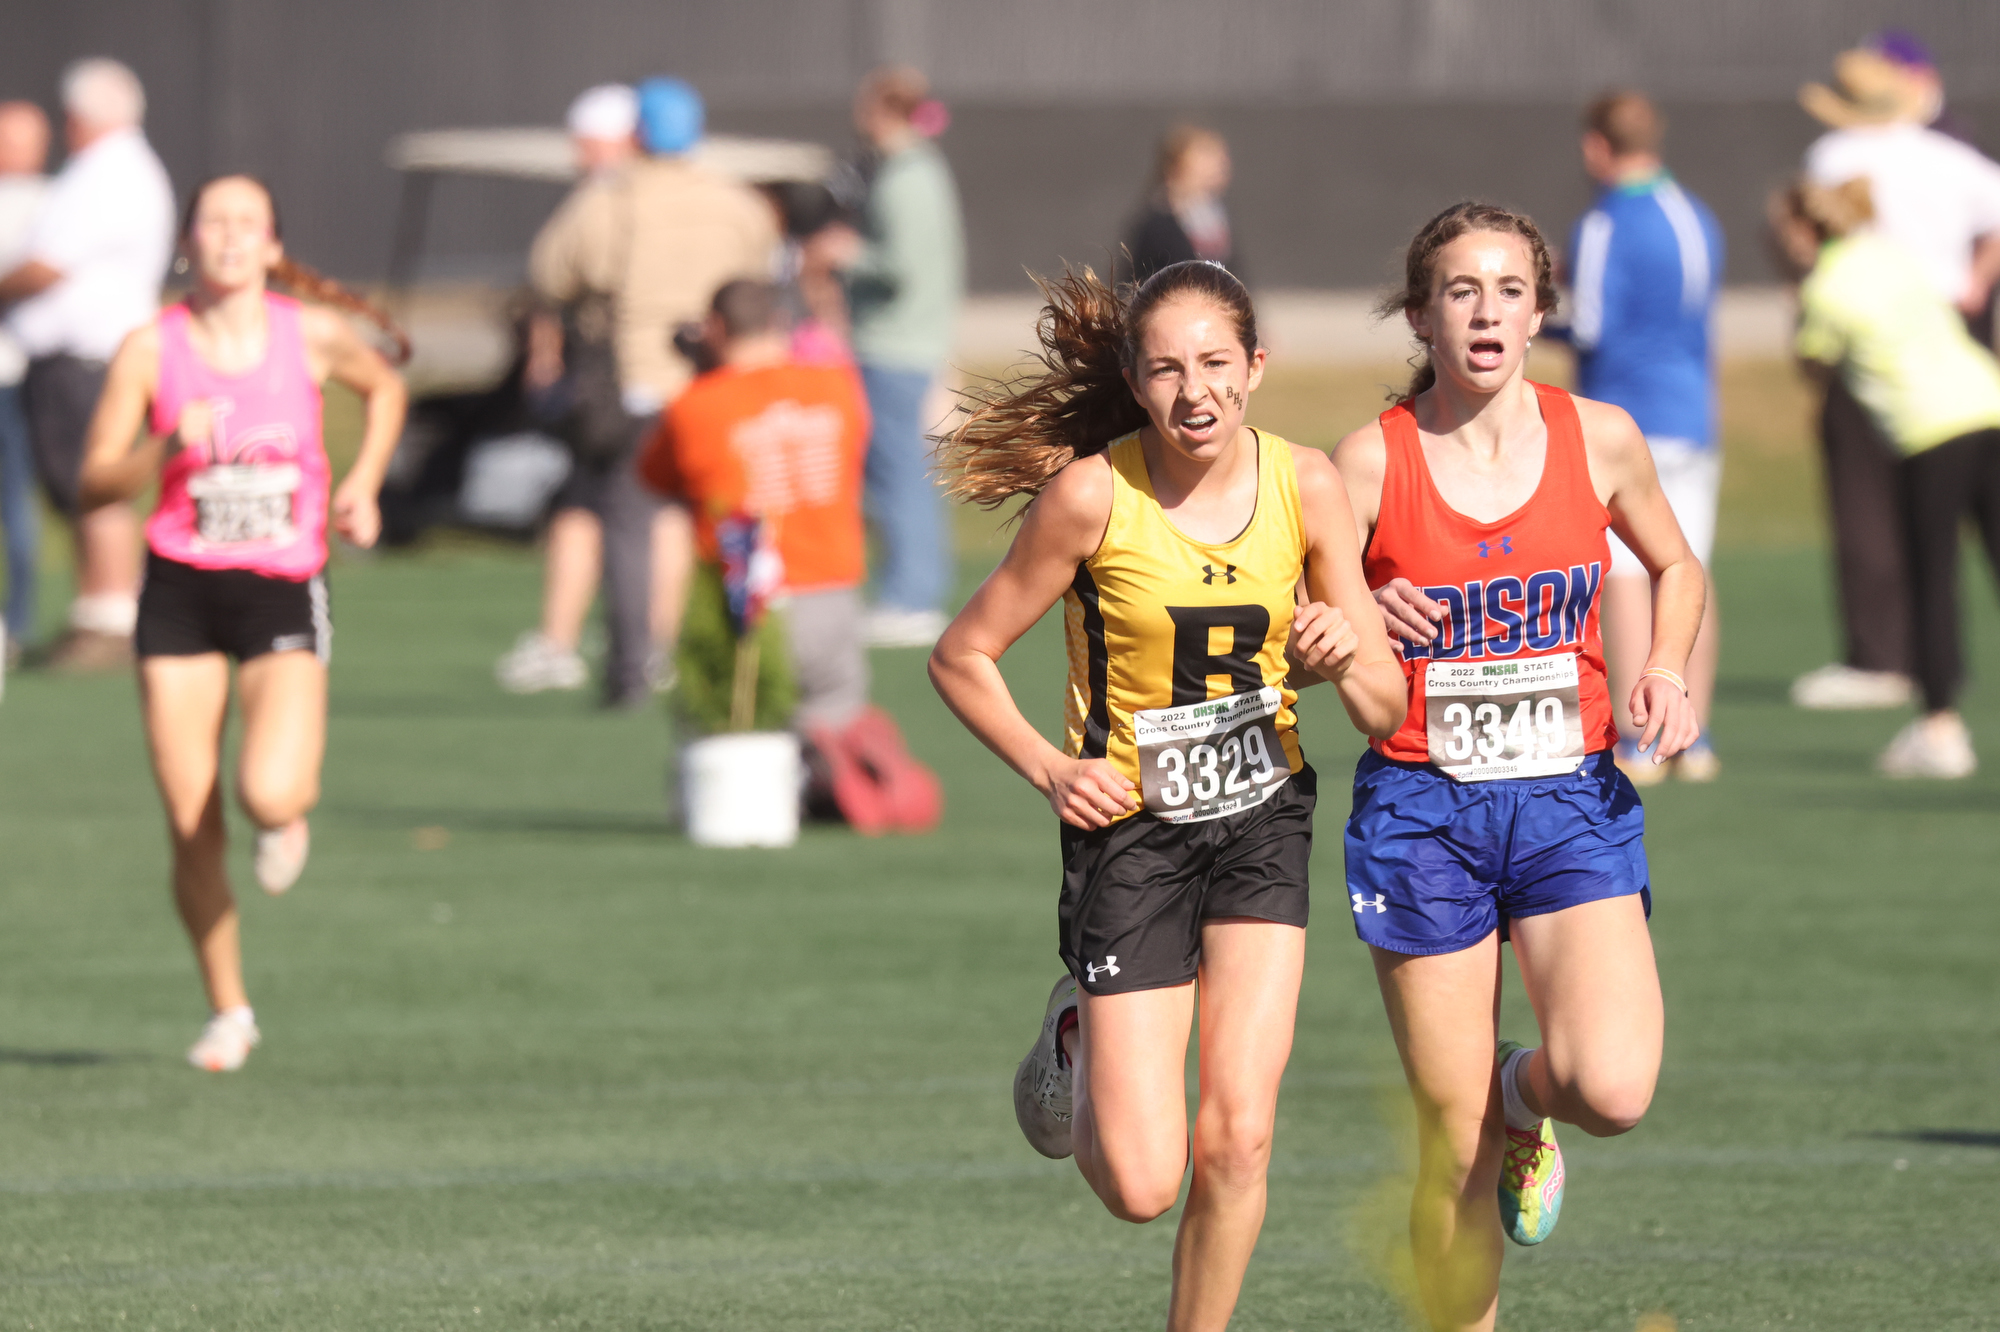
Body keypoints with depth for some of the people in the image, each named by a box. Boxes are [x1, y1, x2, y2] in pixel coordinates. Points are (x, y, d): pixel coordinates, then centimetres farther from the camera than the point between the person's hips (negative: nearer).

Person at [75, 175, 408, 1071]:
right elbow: (95, 482, -5)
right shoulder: (151, 349, -5)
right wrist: (167, 446, -21)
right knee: (192, 831, -1)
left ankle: (290, 814, 17)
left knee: (271, 795, -23)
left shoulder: (311, 335, -3)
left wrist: (363, 482, 8)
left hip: (283, 593, -1)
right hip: (181, 591, 1)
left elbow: (383, 387, 20)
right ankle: (228, 1013, 18)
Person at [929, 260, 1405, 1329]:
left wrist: (1344, 661, -23)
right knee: (1141, 1187, -4)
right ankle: (1080, 1039, 30)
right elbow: (961, 656, -4)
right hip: (1132, 829, -2)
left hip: (1262, 823, 2)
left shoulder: (1303, 484, -7)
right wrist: (1049, 768, -17)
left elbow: (1385, 711, -2)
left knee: (1236, 1141, -10)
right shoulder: (1092, 494, -16)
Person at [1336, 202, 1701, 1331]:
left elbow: (1676, 568, 19)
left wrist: (1667, 670, 1)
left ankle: (1525, 1096, 16)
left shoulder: (1598, 438, 1)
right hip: (1424, 810, -1)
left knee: (1612, 1090, -20)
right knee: (1455, 1148, -2)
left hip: (1572, 799, 1)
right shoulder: (1374, 459, -5)